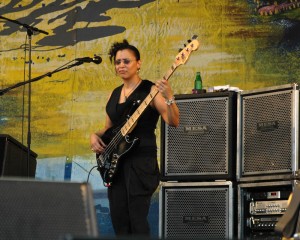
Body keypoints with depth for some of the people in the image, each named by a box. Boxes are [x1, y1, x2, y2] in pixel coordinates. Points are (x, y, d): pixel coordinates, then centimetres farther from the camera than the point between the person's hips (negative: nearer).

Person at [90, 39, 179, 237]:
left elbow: (173, 122, -16)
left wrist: (169, 97, -33)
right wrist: (96, 135, 4)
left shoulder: (150, 90, -6)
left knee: (137, 219, -12)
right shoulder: (115, 94, 15)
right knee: (118, 220, 6)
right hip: (115, 162, 7)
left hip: (141, 161, -7)